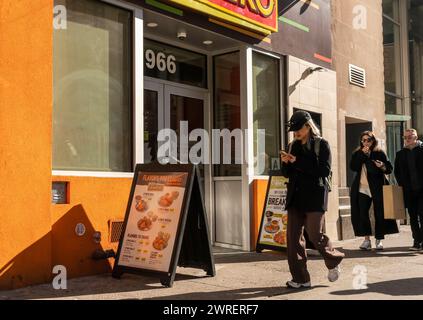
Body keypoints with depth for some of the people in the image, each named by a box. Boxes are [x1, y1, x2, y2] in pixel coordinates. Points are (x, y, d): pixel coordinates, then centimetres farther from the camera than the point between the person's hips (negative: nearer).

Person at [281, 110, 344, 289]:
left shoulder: (321, 144, 0)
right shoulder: (293, 146, 14)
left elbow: (325, 170, -13)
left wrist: (298, 162, -16)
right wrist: (285, 163, -6)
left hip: (314, 196, -5)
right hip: (295, 197, 5)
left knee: (315, 235, -8)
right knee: (293, 237, -1)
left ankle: (334, 261, 23)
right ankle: (300, 279, 6)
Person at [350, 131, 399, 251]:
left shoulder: (379, 153, 5)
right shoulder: (357, 153, 9)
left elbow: (390, 168, 3)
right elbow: (353, 167, -6)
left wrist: (383, 166, -19)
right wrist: (362, 154, -11)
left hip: (377, 188, -1)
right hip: (361, 188, 1)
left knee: (379, 214, 1)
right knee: (362, 214, -2)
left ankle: (379, 240, 12)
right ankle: (366, 239, 6)